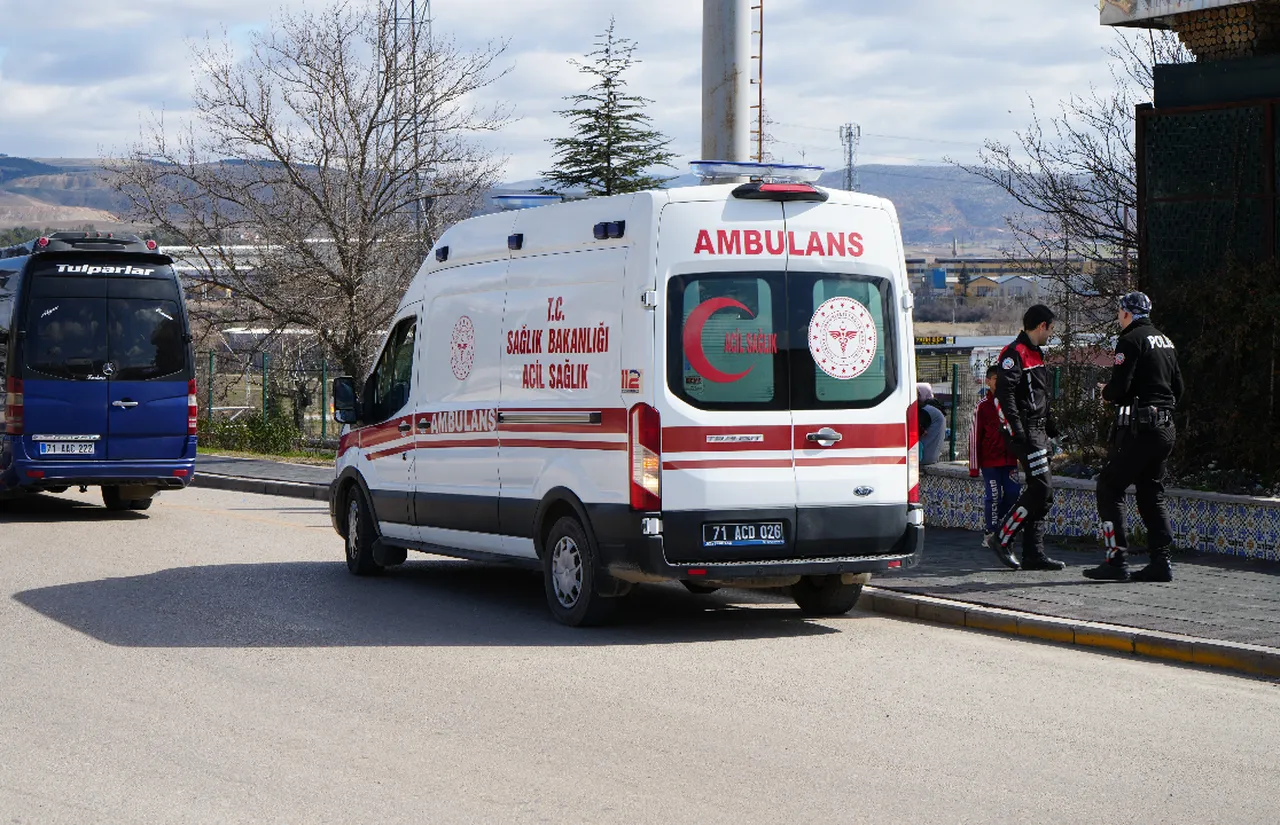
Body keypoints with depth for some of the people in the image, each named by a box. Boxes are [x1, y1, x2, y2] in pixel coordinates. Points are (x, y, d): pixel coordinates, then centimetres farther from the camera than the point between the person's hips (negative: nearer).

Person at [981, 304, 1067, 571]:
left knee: (1042, 492, 6)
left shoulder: (1035, 354, 21)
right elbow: (1003, 395, -20)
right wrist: (1017, 432, -24)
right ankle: (1001, 538, -7)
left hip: (1038, 432, 10)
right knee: (1041, 488, -15)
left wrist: (1050, 426, 27)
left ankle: (1034, 553, 8)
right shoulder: (1014, 354, -11)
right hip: (1025, 432, -10)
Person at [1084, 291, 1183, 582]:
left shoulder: (1131, 340, -10)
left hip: (1138, 430, -8)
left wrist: (1106, 392, 3)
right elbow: (1178, 388, 18)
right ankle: (1161, 561, 6)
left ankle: (1116, 560, -7)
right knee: (1151, 494, 13)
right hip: (1165, 429, 8)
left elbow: (1119, 388, -17)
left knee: (1109, 488, -1)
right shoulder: (1165, 341, 15)